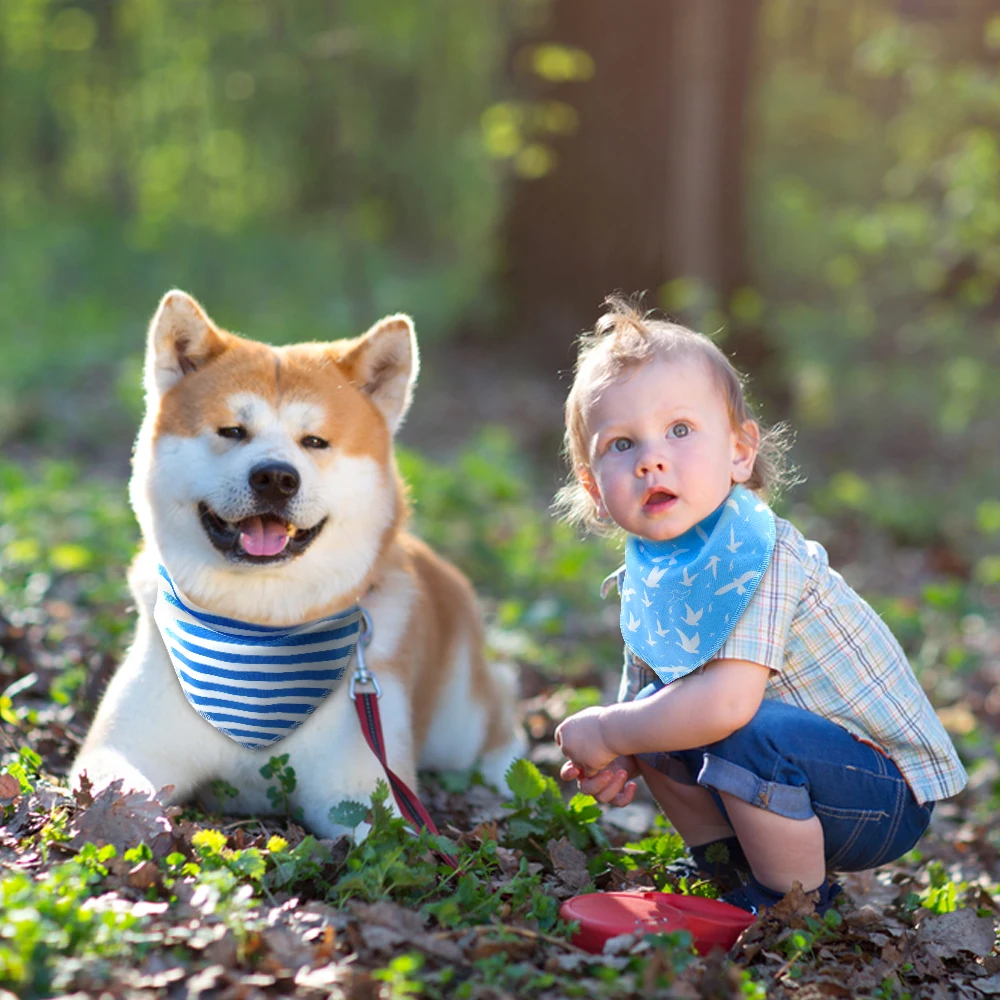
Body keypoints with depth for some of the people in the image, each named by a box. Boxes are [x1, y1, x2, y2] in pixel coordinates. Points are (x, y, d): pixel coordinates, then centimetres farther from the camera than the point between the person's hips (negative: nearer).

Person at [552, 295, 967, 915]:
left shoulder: (755, 552, -26)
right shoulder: (647, 572, 0)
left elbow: (726, 704, -38)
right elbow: (645, 685, 11)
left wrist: (605, 732, -23)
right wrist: (616, 759, -11)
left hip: (891, 797, -8)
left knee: (747, 733, -32)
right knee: (652, 710, 2)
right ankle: (733, 871, 19)